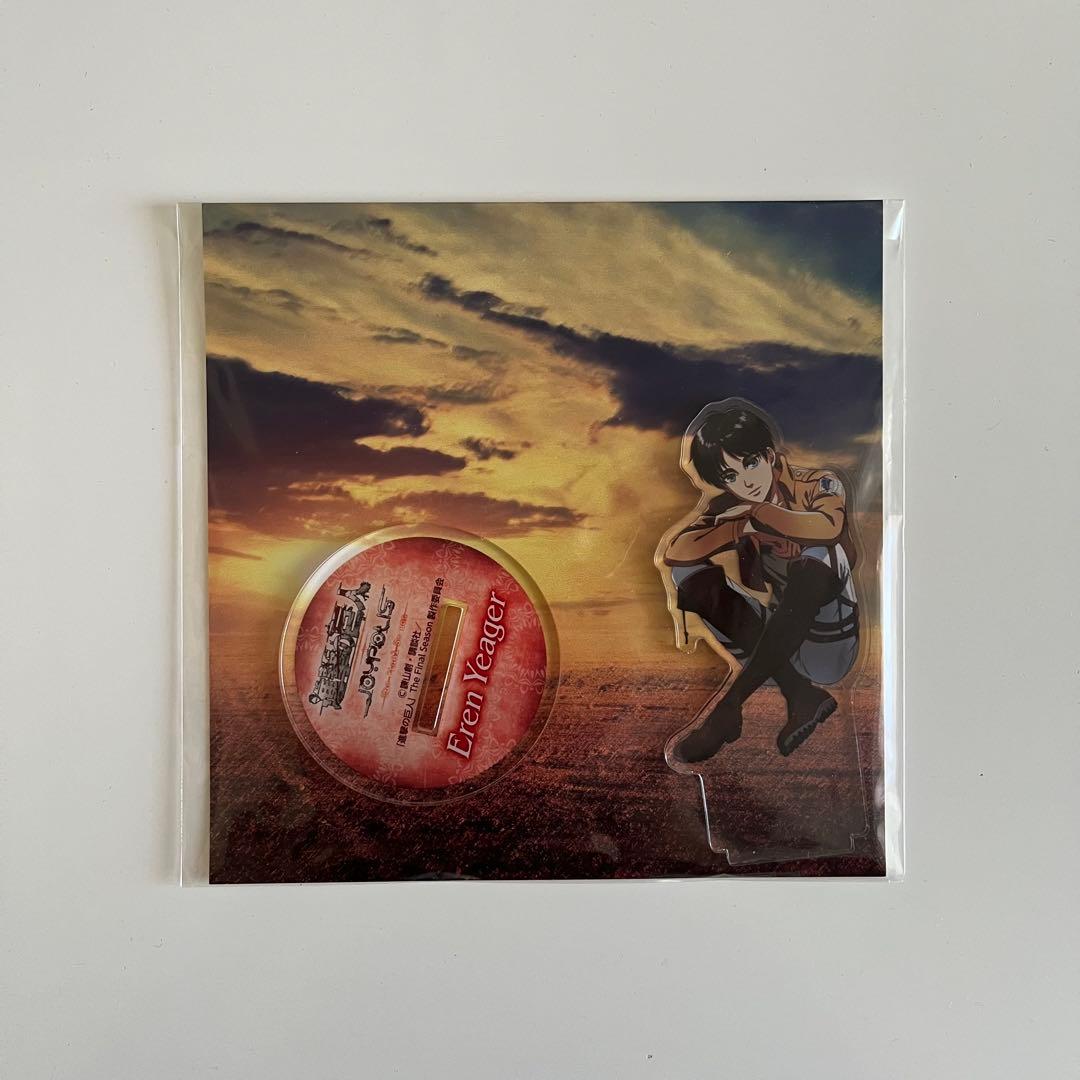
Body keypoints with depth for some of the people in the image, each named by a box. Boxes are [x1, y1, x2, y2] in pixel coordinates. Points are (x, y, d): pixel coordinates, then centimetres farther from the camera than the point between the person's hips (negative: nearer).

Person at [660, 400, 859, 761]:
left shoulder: (818, 485, -4)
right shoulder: (729, 508, 3)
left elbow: (829, 527, -29)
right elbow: (674, 552, -12)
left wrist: (759, 514, -17)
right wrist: (740, 529, -20)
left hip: (825, 639, -3)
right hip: (774, 642, 4)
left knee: (816, 558, -33)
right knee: (693, 578, -18)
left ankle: (727, 707, -34)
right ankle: (802, 695, -22)